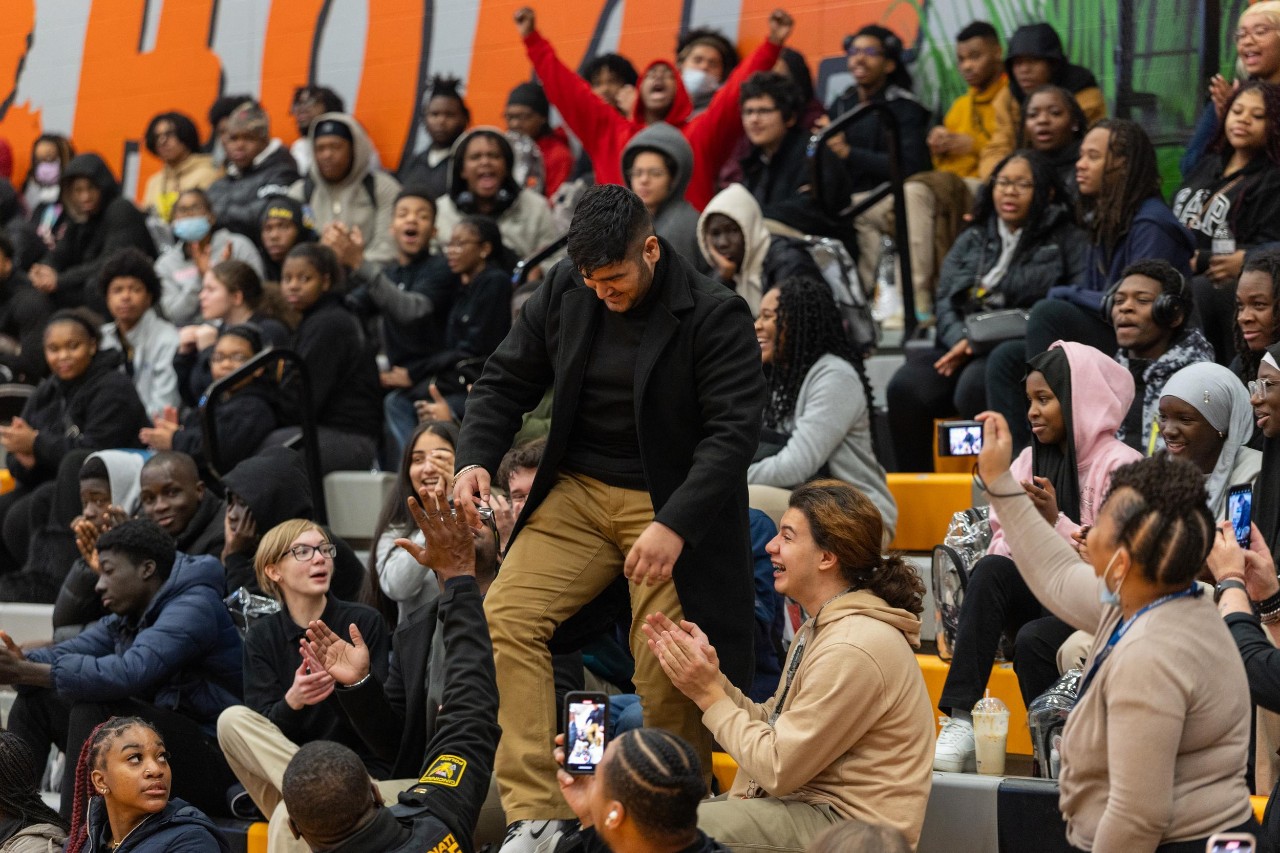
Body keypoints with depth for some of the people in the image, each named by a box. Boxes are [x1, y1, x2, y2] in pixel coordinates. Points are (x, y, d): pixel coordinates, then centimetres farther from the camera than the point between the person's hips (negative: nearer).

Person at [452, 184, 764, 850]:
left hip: (671, 504, -4)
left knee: (669, 678, -12)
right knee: (504, 616, -16)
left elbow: (734, 431, -17)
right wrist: (475, 458, -10)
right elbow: (505, 382, 10)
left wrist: (674, 525, -29)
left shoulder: (714, 316, -13)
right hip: (578, 494, 4)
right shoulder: (561, 294, 1)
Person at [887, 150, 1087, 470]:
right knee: (905, 387, -25)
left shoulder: (1067, 241, 9)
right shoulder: (972, 240, 25)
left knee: (974, 387, -37)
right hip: (962, 347, 5)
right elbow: (944, 302, 18)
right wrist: (962, 339, -7)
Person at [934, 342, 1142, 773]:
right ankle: (959, 723, -34)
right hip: (1043, 599, 6)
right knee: (990, 570, -24)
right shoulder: (1032, 460, 14)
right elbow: (1004, 543, 9)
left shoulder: (1119, 466, -8)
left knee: (1033, 640, -34)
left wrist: (1056, 522, -23)